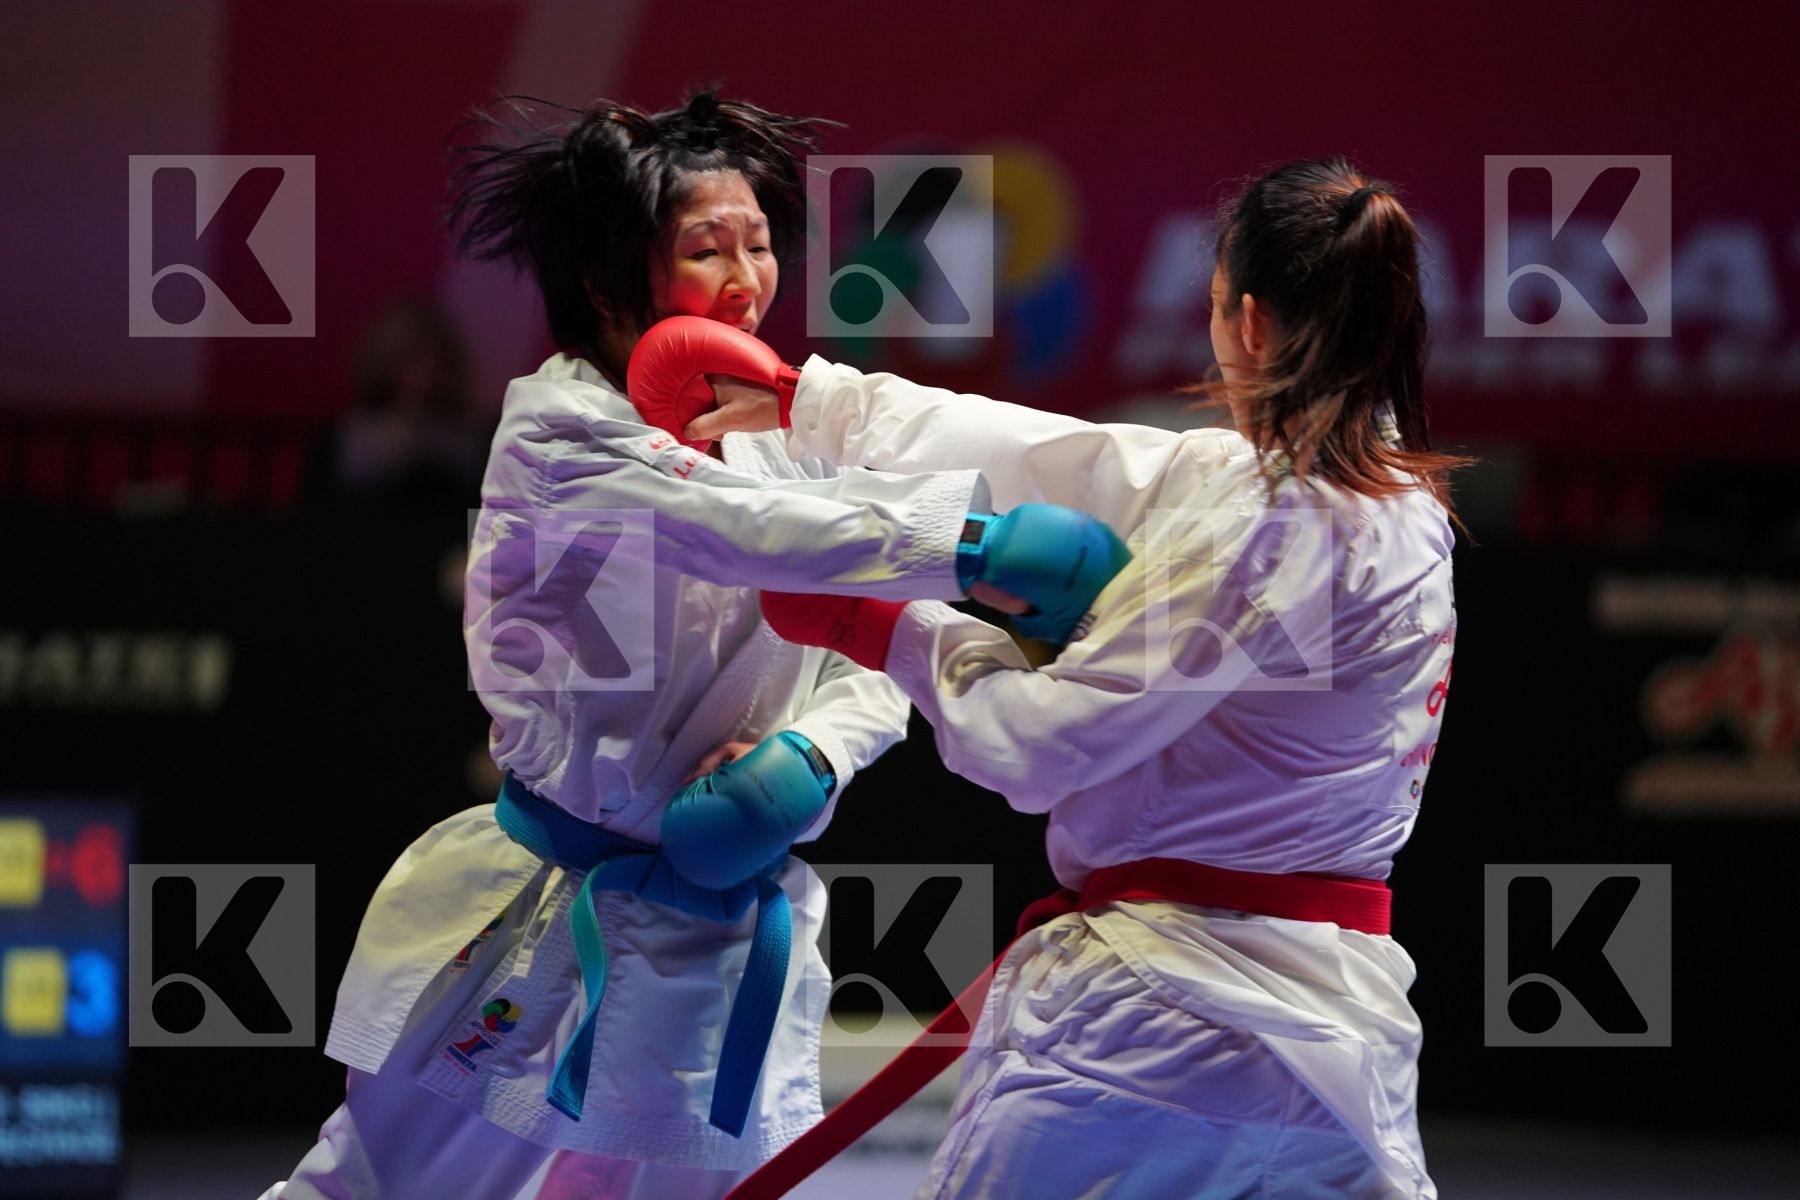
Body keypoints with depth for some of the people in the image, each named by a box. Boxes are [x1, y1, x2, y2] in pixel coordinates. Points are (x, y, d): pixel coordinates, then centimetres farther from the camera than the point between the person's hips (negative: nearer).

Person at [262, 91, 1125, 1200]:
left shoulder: (778, 429, 5)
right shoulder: (558, 431, -14)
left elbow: (871, 666, 6)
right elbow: (744, 527, -32)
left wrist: (811, 758, -17)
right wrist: (983, 543, -41)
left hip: (730, 938, 6)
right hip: (547, 939, -5)